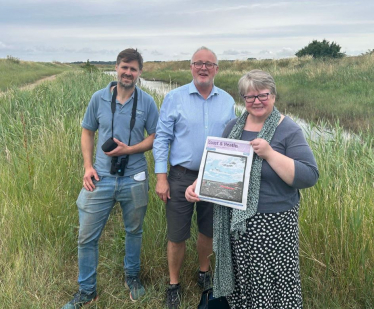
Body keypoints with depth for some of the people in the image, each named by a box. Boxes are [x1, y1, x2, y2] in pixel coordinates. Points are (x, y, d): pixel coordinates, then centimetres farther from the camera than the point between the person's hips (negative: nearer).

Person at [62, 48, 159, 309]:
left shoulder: (147, 102, -4)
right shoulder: (99, 98, 0)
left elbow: (155, 138, -1)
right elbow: (87, 133, 7)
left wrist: (129, 149, -16)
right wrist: (88, 166, -4)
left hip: (134, 179, 0)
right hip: (101, 178, 1)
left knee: (134, 231, 17)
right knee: (87, 237, 5)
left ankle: (132, 277, 41)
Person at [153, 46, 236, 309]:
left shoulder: (227, 101, 4)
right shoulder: (174, 98, -5)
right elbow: (162, 138, -5)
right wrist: (161, 177, -10)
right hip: (181, 177, -2)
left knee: (209, 231, 17)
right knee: (177, 235, 6)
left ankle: (204, 273, 42)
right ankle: (174, 285, 28)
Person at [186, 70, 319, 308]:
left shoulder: (289, 130, -9)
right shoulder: (234, 127, 6)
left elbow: (309, 177, -17)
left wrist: (269, 153, -24)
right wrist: (196, 186, -2)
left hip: (273, 223, -4)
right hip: (235, 221, 5)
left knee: (275, 284, 5)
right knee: (241, 280, 18)